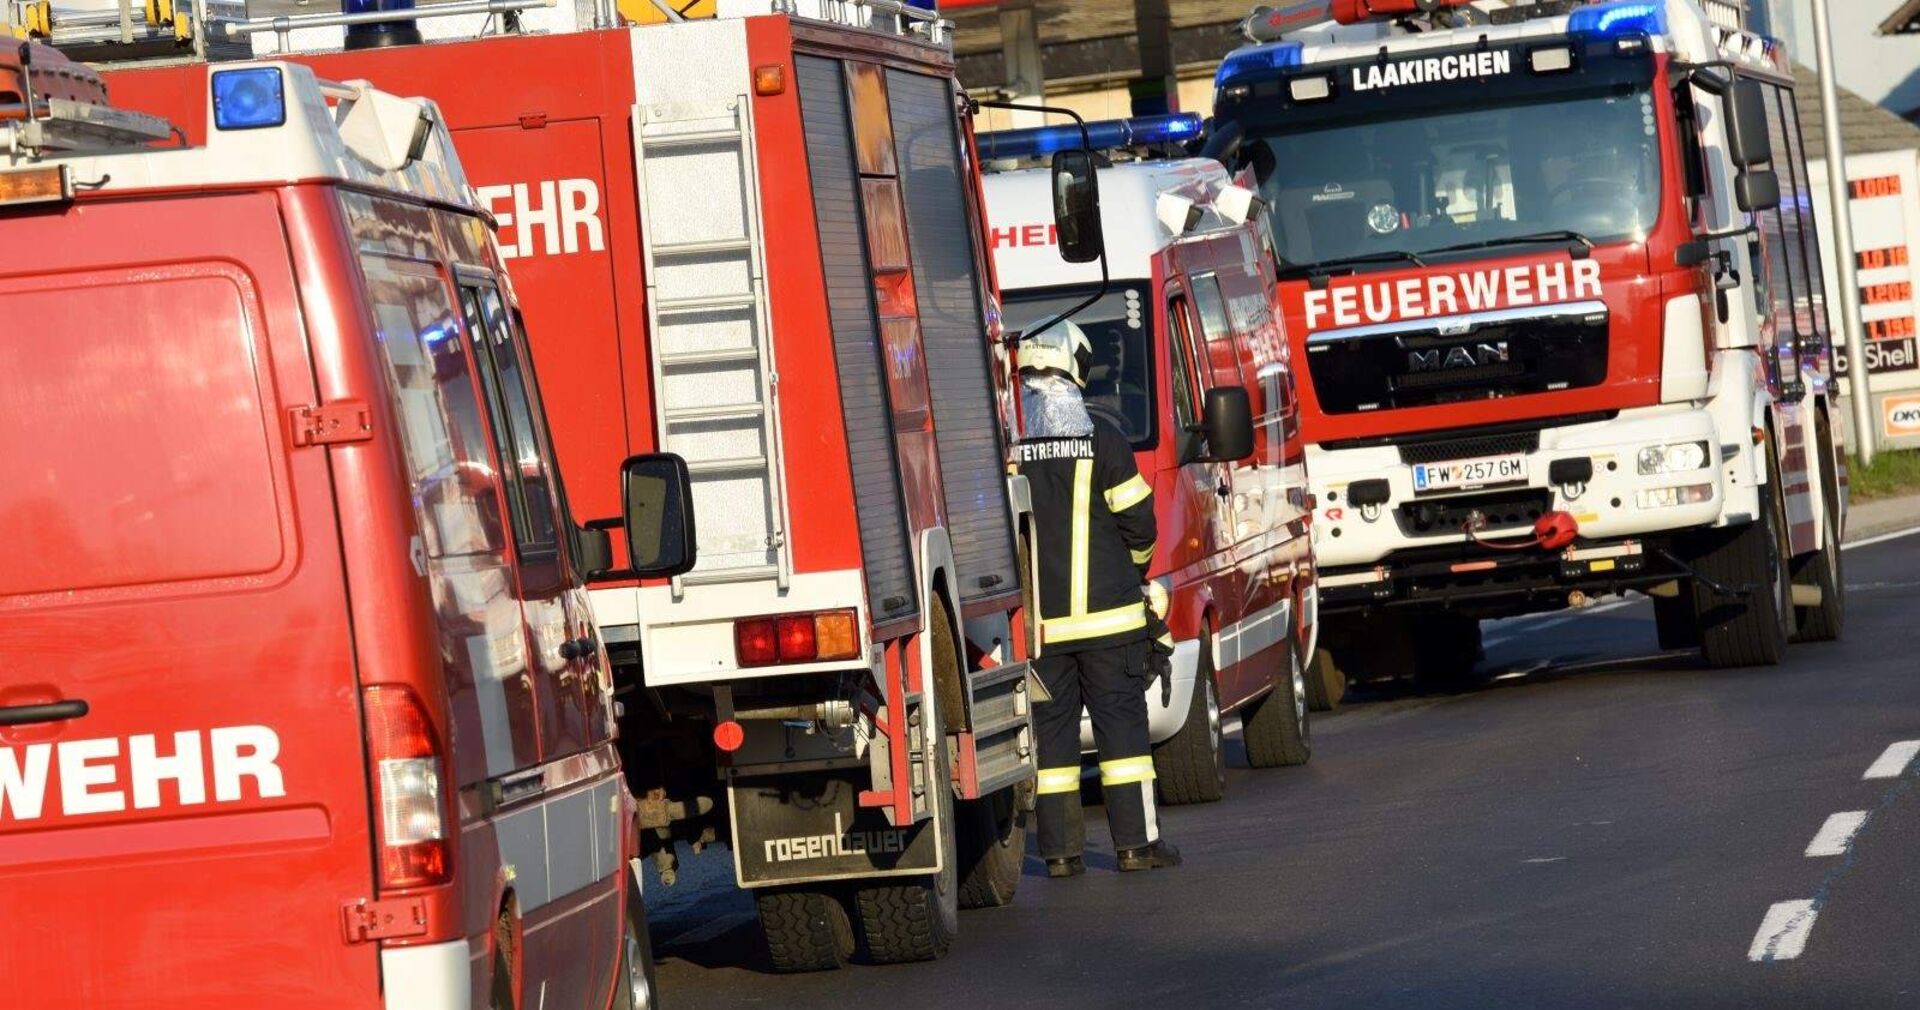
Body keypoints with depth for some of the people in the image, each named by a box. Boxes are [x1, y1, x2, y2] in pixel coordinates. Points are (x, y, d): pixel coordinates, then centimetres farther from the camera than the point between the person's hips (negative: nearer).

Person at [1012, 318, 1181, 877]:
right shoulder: (1101, 439, -6)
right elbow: (1138, 521, -2)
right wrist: (1134, 567, 19)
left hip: (1036, 620, 2)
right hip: (1106, 614, -2)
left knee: (1051, 729, 6)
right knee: (1121, 721, 4)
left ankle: (1061, 850, 5)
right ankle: (1136, 842, 3)